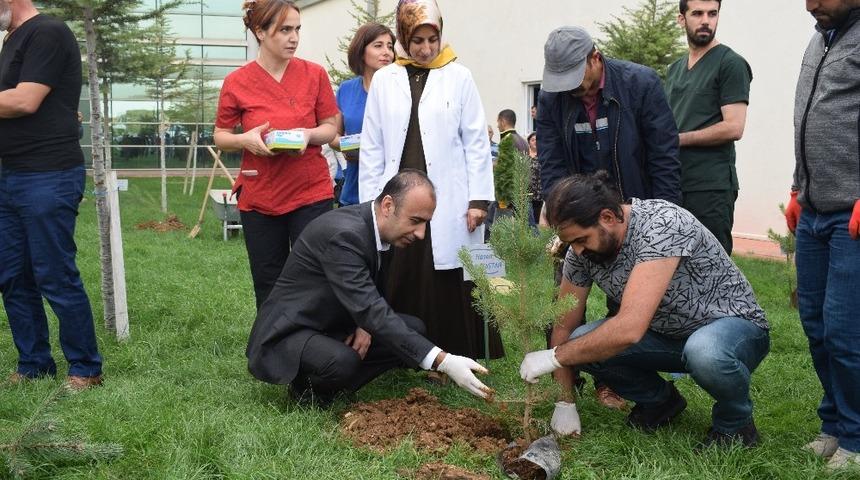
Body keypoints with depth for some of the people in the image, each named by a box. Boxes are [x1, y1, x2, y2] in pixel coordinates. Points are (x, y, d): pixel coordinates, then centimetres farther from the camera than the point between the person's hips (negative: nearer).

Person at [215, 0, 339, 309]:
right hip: (258, 198, 1)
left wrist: (308, 134, -16)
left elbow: (330, 128, 5)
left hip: (312, 193, 0)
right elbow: (221, 137, 6)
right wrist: (245, 139, -16)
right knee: (267, 284, 10)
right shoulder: (236, 82, -3)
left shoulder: (315, 74, -2)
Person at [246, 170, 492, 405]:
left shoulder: (371, 224, -1)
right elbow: (370, 310, -36)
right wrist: (443, 361, -41)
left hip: (334, 326, 9)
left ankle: (331, 389, 1)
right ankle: (306, 388, -3)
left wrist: (366, 322, -11)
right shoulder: (342, 234, -30)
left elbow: (370, 298, 14)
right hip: (290, 333, -9)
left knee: (413, 328, -3)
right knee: (342, 362, -37)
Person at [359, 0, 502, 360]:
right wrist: (370, 205, 3)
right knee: (401, 286, 4)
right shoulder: (384, 80, 8)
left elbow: (476, 142, 3)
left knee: (450, 287, 0)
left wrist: (478, 198, -4)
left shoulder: (459, 77, 4)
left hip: (448, 202, -2)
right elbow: (372, 148, 8)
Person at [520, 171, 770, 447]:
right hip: (667, 333, 6)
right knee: (580, 344, -16)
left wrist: (554, 357, -31)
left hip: (734, 324, -6)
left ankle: (736, 422, -6)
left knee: (703, 351, -40)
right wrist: (564, 404, -6)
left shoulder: (662, 224, -32)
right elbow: (564, 325, 0)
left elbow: (630, 329, -40)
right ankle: (660, 401, 10)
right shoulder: (582, 250, -10)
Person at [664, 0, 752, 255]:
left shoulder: (730, 64, -4)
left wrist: (677, 139, -9)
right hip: (672, 184, 7)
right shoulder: (675, 68, 18)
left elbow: (733, 128, -13)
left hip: (710, 187, -7)